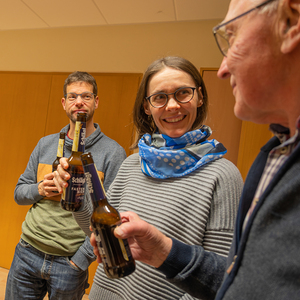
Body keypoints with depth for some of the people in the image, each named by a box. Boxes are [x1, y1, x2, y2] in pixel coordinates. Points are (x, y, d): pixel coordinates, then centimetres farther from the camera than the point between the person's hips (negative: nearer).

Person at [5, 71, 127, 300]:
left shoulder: (113, 152, -12)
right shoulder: (45, 144, 4)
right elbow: (19, 192, 10)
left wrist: (80, 261, -14)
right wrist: (39, 189, -10)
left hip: (69, 262, -3)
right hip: (27, 252, 4)